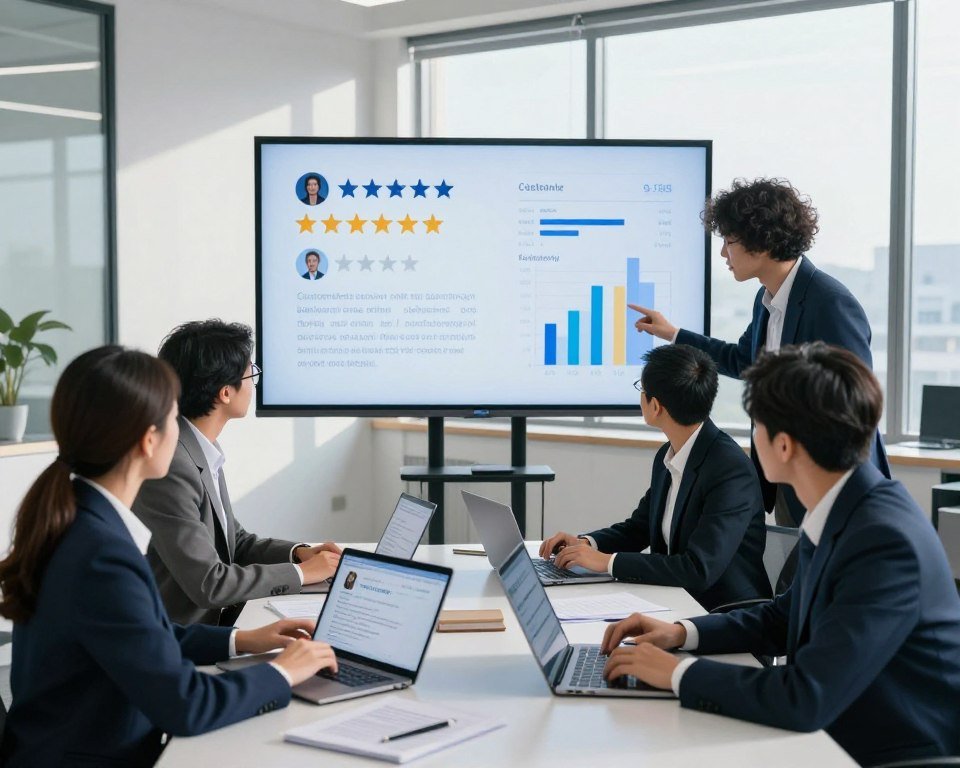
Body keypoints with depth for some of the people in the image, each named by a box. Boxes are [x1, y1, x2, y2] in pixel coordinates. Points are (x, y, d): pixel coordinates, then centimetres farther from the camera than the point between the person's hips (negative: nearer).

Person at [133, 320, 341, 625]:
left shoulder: (202, 451, 5)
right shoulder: (170, 467, -23)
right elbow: (207, 583, -22)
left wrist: (298, 552, 0)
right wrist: (301, 572, -13)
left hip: (214, 620, 8)